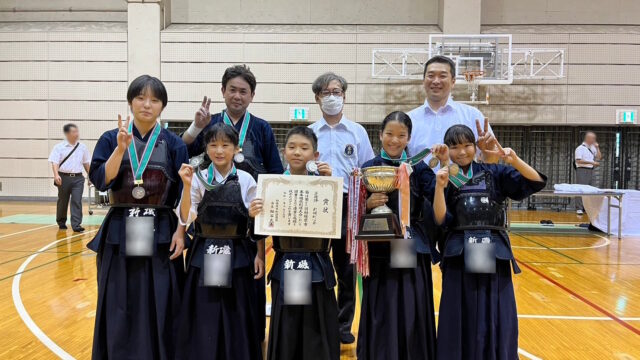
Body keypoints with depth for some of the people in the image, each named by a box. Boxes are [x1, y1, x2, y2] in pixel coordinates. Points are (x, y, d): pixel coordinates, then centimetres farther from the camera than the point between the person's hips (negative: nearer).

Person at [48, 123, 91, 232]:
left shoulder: (82, 147, 7)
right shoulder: (59, 147, -3)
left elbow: (86, 163, 16)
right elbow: (55, 162, -9)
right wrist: (56, 175, -24)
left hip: (78, 178, 2)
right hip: (64, 177, -1)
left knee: (77, 201, -8)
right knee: (62, 201, 11)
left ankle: (76, 225, -8)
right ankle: (61, 222, 30)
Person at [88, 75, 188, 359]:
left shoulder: (174, 144, 2)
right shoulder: (111, 139, 4)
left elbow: (184, 192, 0)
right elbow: (100, 180, -8)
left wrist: (181, 231, -9)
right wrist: (121, 148, -19)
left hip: (160, 235, -1)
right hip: (120, 235, 1)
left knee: (159, 310, 4)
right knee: (119, 311, 7)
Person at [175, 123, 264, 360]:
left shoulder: (246, 180, -2)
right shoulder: (199, 178, -2)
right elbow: (185, 218, -8)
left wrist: (260, 255, -4)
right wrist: (187, 186, -18)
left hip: (237, 256, 0)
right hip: (203, 255, 0)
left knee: (236, 315, 6)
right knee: (203, 315, 6)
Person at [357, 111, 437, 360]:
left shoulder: (419, 168, 3)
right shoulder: (368, 168, 3)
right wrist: (368, 205, -17)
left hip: (412, 250, 0)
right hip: (379, 251, 0)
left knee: (412, 315, 5)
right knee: (381, 316, 5)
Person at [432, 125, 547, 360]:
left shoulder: (494, 173, 7)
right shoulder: (444, 179, 5)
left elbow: (536, 182, -2)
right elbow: (440, 220, -7)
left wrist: (515, 160, -16)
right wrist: (440, 187, -19)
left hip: (494, 257, 1)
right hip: (459, 258, 0)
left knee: (497, 321, 6)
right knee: (461, 321, 6)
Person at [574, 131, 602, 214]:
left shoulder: (593, 148, 17)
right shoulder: (580, 148, -6)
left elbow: (599, 158, 17)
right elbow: (579, 160, -15)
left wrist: (597, 148, 7)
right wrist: (592, 162, -17)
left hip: (591, 171, 7)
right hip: (582, 170, -7)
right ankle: (579, 209, -6)